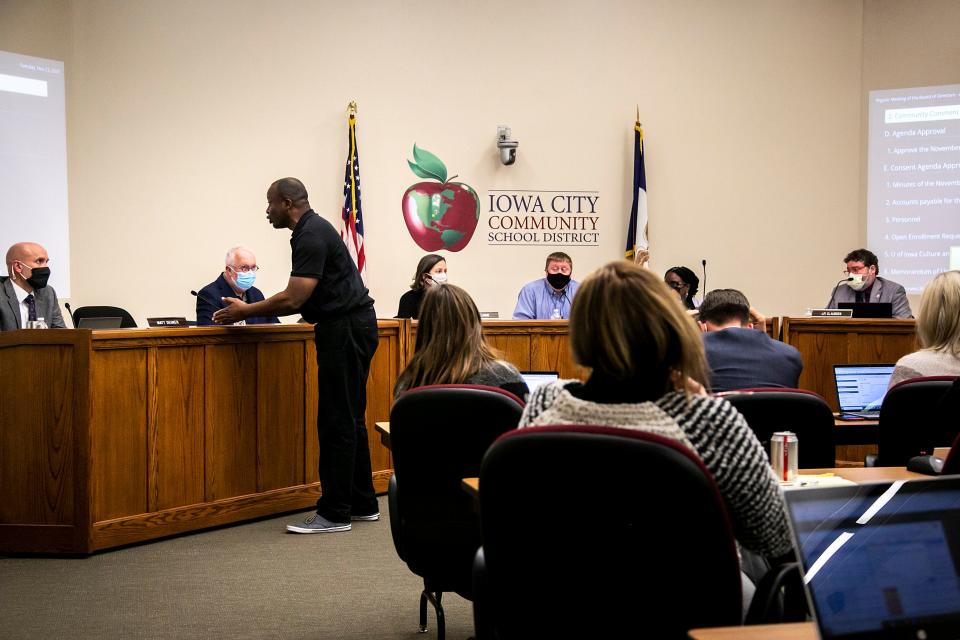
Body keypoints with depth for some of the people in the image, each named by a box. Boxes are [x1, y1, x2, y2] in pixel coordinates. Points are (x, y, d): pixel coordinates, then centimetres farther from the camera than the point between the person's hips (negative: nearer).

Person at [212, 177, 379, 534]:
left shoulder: (311, 235, -15)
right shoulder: (313, 230, 17)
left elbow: (293, 299, -21)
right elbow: (299, 302, 20)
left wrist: (246, 312, -8)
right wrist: (251, 310, 15)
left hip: (345, 330, -11)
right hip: (347, 327, 11)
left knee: (337, 422, -7)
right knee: (348, 420, 13)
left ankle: (334, 513, -2)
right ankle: (362, 504, 19)